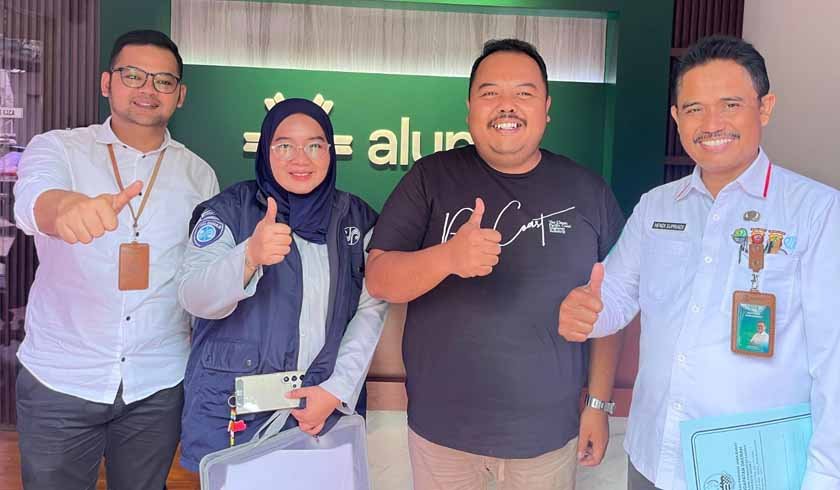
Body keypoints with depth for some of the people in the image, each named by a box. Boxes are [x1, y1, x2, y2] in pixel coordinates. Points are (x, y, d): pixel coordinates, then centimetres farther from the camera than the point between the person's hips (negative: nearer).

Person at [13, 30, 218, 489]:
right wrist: (67, 206, -49)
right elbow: (33, 198, -25)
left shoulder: (199, 174, 2)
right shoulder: (58, 149, -3)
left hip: (159, 385, 2)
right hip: (59, 380, -1)